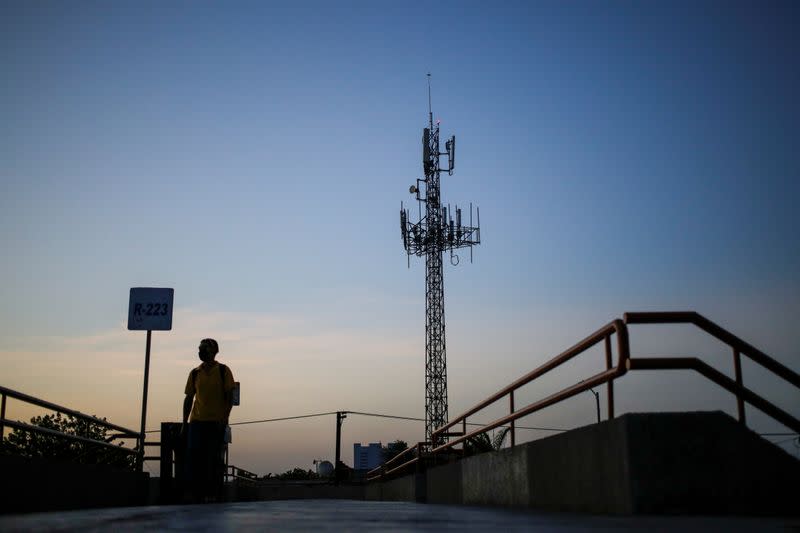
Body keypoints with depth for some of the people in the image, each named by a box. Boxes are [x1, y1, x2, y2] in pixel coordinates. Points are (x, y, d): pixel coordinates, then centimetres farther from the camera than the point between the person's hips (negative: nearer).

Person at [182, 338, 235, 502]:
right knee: (193, 457, 0)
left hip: (216, 422, -3)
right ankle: (196, 493, 10)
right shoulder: (195, 373, 10)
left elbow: (229, 397, -2)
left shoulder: (223, 371, 1)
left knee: (213, 458, -1)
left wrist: (225, 418, -13)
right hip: (197, 421, 3)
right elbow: (189, 399, 13)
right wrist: (184, 423, 9)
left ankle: (213, 494, 7)